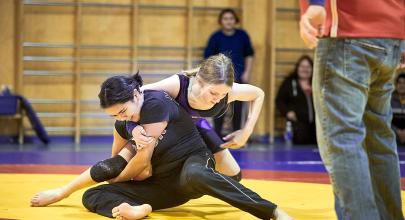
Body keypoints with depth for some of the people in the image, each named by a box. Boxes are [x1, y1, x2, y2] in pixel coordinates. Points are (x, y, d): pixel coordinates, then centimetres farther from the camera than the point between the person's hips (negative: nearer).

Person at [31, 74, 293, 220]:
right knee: (91, 196, -4)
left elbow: (144, 157, -16)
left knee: (195, 176, -47)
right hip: (162, 185, 7)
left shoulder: (155, 103, -19)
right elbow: (116, 165, 19)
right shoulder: (123, 124, 4)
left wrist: (117, 179, -1)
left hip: (193, 161, -7)